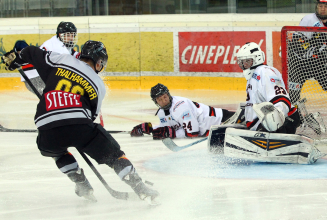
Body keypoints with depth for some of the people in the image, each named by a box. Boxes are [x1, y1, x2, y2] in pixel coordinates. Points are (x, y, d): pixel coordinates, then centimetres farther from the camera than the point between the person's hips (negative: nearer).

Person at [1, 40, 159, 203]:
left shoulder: (60, 60, 16)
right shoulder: (98, 85, 17)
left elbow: (32, 54, 20)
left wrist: (14, 59, 40)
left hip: (47, 131, 1)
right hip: (77, 126, -1)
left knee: (57, 151, 36)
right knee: (113, 154, 14)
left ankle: (81, 184, 27)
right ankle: (140, 188, 4)